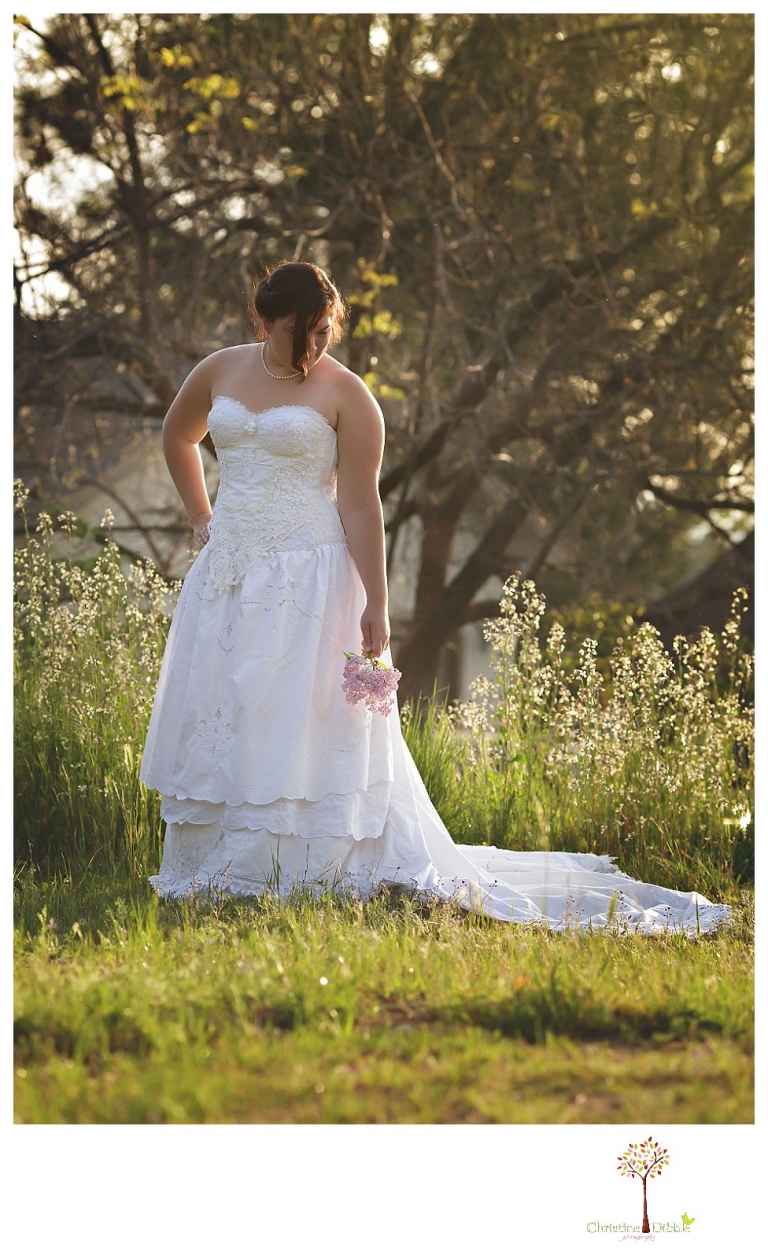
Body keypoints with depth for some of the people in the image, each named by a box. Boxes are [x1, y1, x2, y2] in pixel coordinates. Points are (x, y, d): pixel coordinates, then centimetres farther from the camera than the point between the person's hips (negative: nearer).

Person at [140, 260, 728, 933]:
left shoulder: (345, 394, -8)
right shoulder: (220, 372, 7)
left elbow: (361, 506, -11)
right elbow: (177, 436, 27)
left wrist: (375, 604, -15)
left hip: (307, 581, -6)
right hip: (228, 574, 6)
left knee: (298, 724, -7)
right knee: (216, 723, 7)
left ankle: (296, 875, -2)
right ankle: (214, 869, 15)